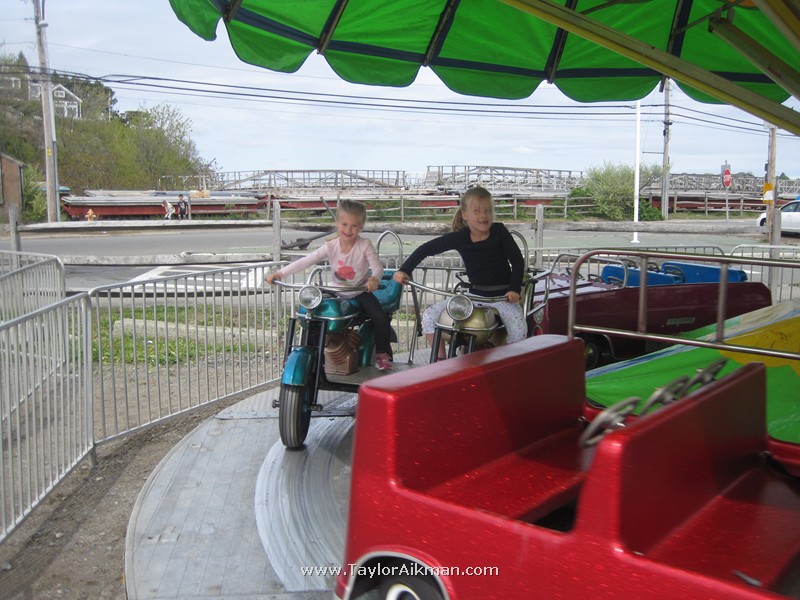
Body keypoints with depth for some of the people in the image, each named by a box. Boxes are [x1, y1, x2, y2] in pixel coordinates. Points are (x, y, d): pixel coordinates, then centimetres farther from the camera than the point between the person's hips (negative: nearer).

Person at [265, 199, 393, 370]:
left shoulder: (364, 245, -15)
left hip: (361, 292, -2)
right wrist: (280, 273, -26)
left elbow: (377, 266, -22)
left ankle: (382, 354, 2)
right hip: (338, 293, 3)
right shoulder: (330, 246, -11)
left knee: (381, 319, -21)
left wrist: (374, 278, -48)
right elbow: (306, 261, -16)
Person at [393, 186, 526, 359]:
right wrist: (404, 270, -10)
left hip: (502, 295, -3)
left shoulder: (499, 231, -8)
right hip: (474, 294, 3)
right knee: (430, 315, -9)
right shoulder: (459, 237, -5)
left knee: (519, 328, -31)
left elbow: (517, 260, -6)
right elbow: (426, 249, -1)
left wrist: (514, 289, -19)